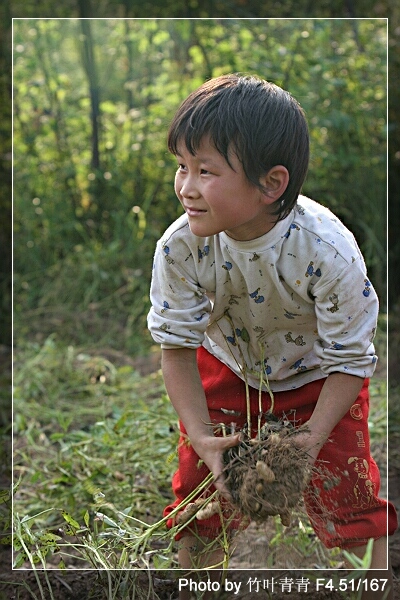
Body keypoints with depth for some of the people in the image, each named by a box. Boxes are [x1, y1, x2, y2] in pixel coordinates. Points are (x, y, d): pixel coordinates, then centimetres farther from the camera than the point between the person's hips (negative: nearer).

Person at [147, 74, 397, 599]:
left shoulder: (328, 253, -36)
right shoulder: (181, 247, -29)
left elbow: (350, 359, -23)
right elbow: (176, 345, -17)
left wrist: (312, 438, -29)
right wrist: (201, 434, -25)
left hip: (317, 374, -2)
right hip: (227, 366, 3)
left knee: (343, 485, -4)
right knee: (199, 478, 2)